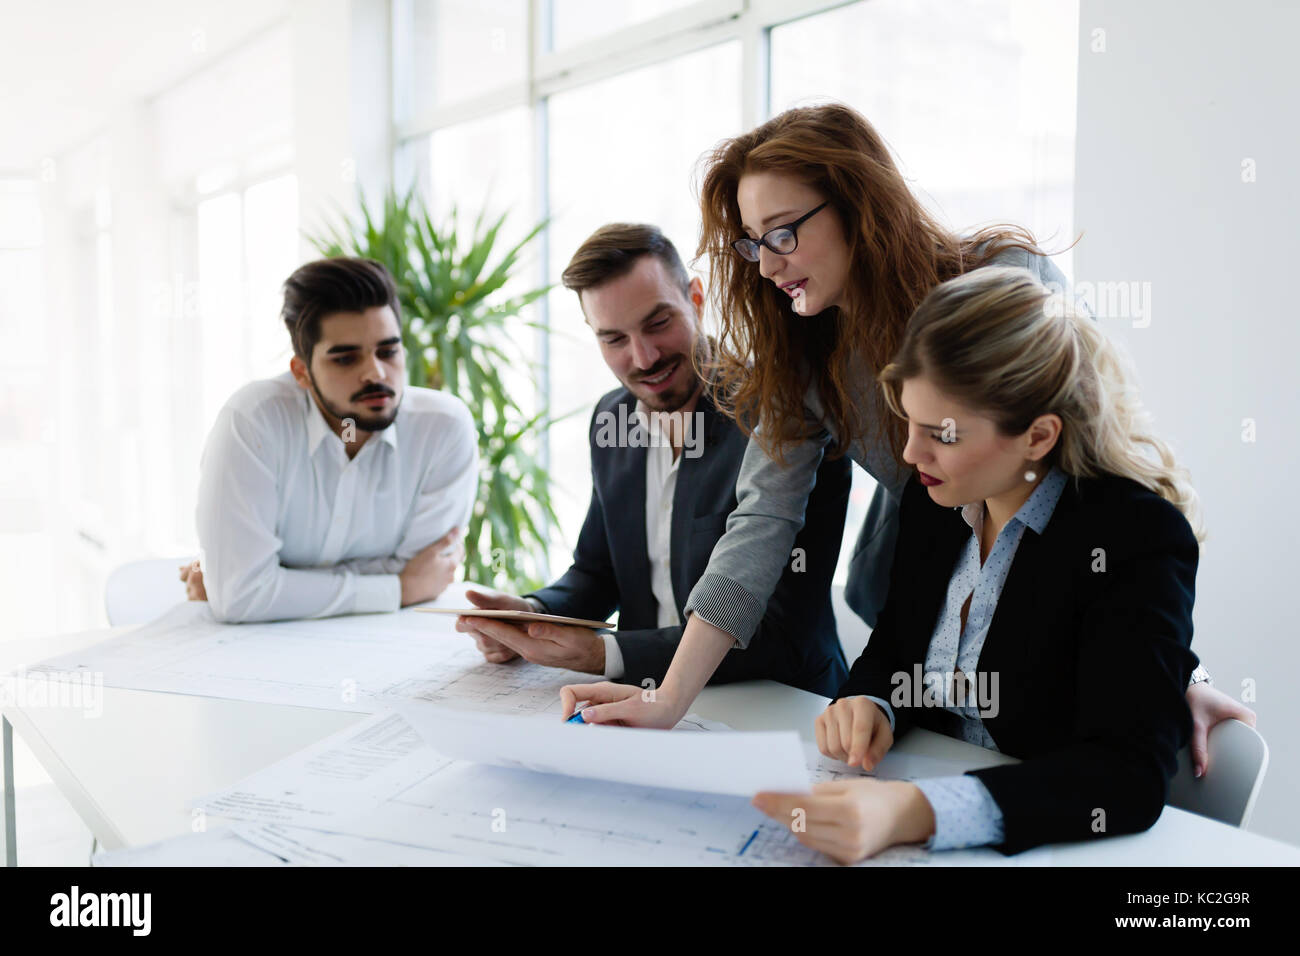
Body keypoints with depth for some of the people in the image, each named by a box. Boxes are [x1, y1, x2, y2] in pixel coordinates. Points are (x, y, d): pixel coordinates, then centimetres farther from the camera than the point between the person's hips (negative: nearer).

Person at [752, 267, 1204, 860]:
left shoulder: (1140, 539, -17)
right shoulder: (931, 500, 1)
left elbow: (1130, 775, -26)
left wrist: (911, 812, -39)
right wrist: (867, 706, -12)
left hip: (1048, 848, -5)